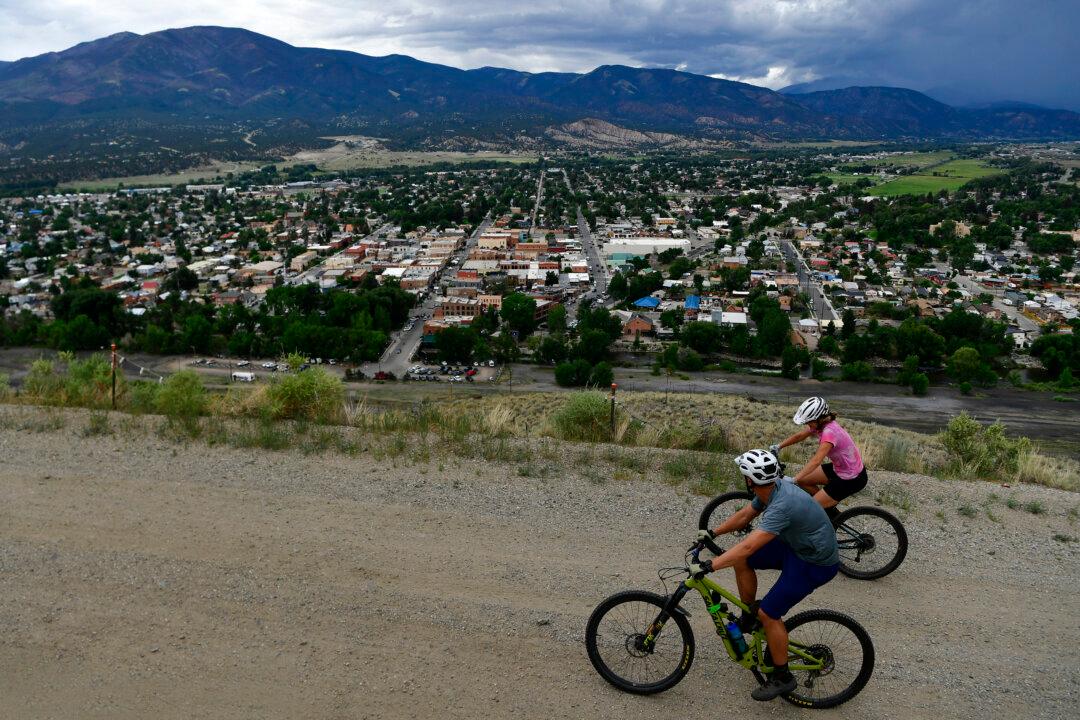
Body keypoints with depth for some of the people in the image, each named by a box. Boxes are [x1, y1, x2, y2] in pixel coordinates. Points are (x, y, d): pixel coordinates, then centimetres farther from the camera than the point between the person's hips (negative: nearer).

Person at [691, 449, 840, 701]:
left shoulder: (782, 505, -35)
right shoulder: (772, 487, -7)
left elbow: (748, 546, -41)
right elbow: (743, 516, 8)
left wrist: (708, 566, -41)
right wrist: (712, 533, 4)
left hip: (815, 563, -9)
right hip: (796, 546, 9)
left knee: (768, 614, -8)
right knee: (741, 561, 3)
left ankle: (782, 678, 11)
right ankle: (748, 616, 20)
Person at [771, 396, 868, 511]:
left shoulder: (829, 432, -31)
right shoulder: (822, 424, -5)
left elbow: (816, 461, -41)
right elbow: (799, 436, 10)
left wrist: (793, 480, -46)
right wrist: (777, 447, 5)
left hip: (851, 479, -9)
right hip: (839, 468, 9)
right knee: (802, 480, 10)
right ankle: (826, 506, 24)